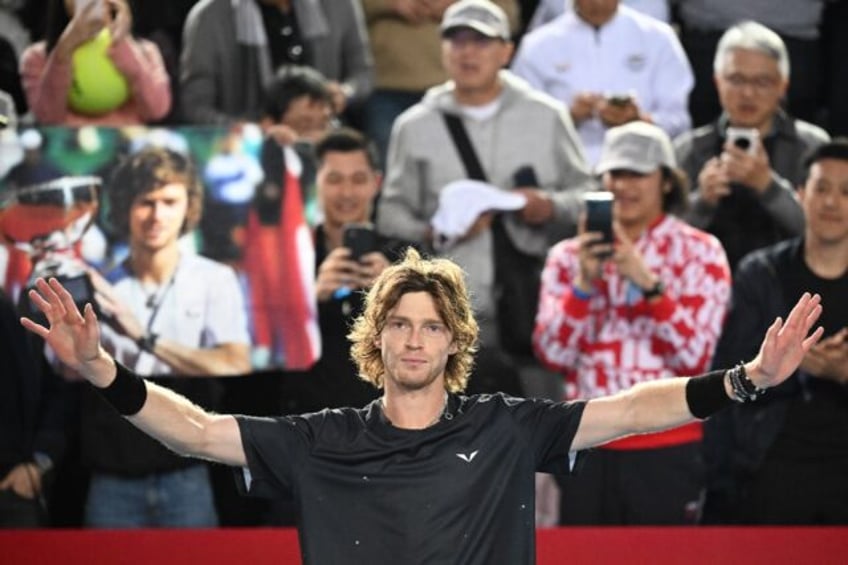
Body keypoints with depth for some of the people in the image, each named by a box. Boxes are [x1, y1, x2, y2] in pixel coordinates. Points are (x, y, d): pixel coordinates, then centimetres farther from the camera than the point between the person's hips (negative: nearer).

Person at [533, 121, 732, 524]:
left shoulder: (700, 252, 2)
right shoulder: (568, 256, 9)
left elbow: (696, 356, -8)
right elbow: (552, 353, 0)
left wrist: (648, 283, -16)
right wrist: (584, 283, -12)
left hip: (669, 449, -2)